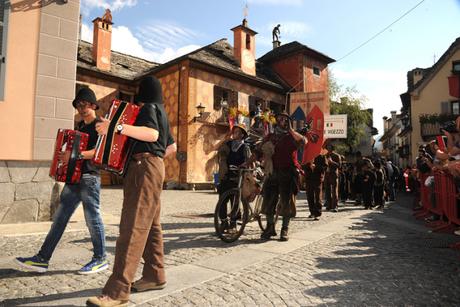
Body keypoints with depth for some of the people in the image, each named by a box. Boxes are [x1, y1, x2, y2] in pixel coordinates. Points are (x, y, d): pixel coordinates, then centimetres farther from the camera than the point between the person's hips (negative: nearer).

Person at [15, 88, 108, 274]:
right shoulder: (79, 126, 19)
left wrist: (76, 155, -30)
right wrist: (64, 156, 14)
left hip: (90, 177, -8)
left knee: (93, 219, -2)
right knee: (59, 218, 9)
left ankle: (100, 259, 10)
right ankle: (42, 259, 16)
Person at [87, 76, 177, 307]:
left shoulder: (148, 108, -1)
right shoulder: (159, 111, 26)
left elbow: (152, 134, -22)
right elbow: (172, 146, 28)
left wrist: (118, 127, -26)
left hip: (144, 168, -10)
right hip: (154, 167, 10)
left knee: (132, 227, -16)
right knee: (150, 225, 10)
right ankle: (155, 276, 16)